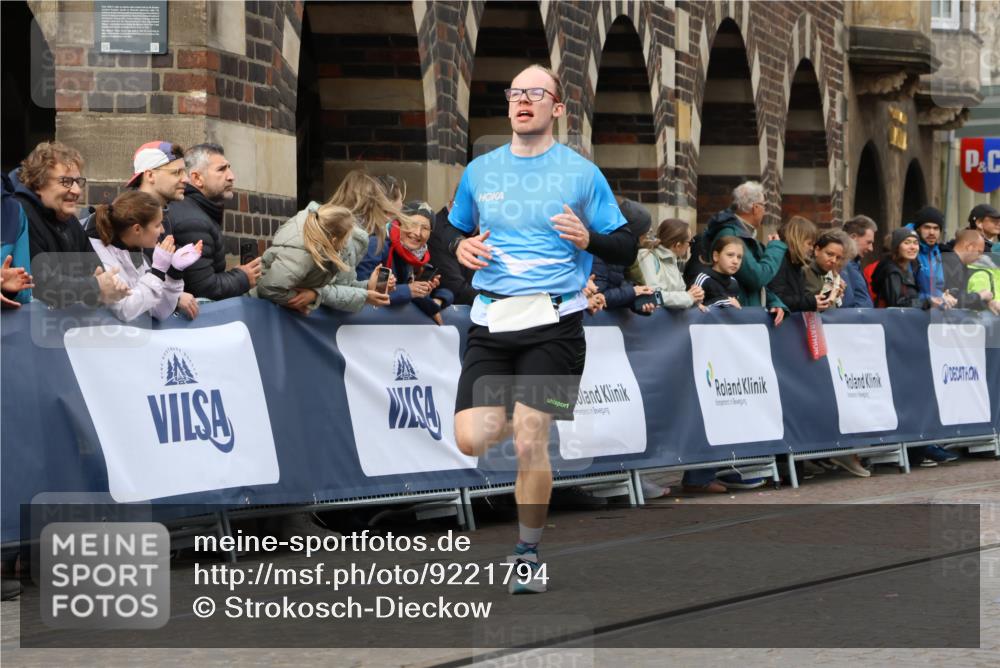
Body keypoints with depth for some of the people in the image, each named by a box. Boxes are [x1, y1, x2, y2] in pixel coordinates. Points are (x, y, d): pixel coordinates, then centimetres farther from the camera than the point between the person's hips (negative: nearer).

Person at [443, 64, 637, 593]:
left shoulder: (581, 173, 2)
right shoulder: (479, 172, 12)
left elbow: (627, 249, 5)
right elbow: (455, 230, 25)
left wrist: (588, 238, -15)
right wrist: (462, 247, 2)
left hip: (553, 321, -3)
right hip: (491, 322, 3)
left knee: (530, 440, -11)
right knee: (471, 440, -8)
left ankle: (528, 555, 7)